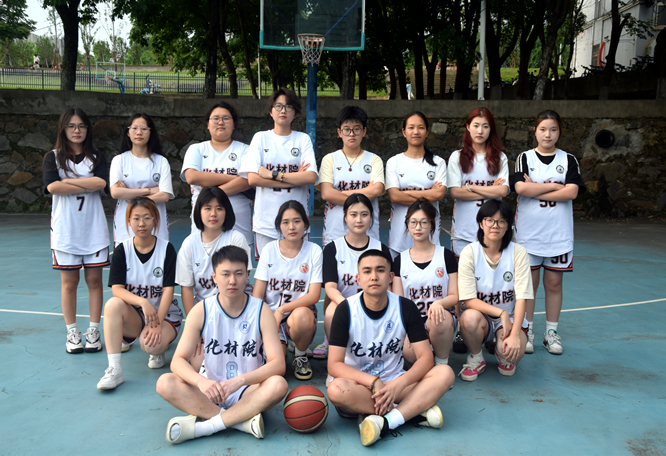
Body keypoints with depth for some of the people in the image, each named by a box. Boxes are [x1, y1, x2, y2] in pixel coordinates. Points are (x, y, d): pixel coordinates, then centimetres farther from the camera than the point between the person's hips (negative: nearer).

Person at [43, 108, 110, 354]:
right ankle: (72, 332, 15)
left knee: (94, 280, 3)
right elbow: (52, 186, -12)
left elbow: (101, 182, -10)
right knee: (69, 282, 3)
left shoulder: (96, 157, 9)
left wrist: (68, 181, -10)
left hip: (93, 228, 1)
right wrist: (88, 186, -10)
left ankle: (94, 331, 12)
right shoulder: (53, 158, 6)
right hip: (65, 228, -1)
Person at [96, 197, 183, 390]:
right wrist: (143, 302, -31)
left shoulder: (166, 249, -6)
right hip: (134, 316, 2)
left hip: (164, 314, -2)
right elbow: (117, 289, -12)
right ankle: (114, 370, -27)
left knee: (150, 344, -33)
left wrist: (157, 324, -23)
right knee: (113, 304, -30)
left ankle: (160, 348, 7)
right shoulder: (122, 250, -2)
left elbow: (168, 289, -11)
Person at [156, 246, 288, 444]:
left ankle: (200, 426, -28)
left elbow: (278, 364, -16)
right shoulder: (201, 311, -6)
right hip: (209, 391, 1)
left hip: (249, 392, -1)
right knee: (165, 384, -24)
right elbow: (178, 360, -10)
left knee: (278, 384, -32)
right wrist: (200, 381, -32)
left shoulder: (261, 311, -8)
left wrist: (240, 380, -32)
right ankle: (243, 420, -26)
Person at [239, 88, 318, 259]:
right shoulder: (261, 138, 7)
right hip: (266, 220, 0)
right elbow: (252, 178, -6)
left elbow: (311, 177, -8)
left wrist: (272, 174, -12)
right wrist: (295, 179, -8)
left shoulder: (303, 139, 7)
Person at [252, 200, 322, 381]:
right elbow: (257, 295, 0)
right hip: (270, 314, 1)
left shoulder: (314, 251, -3)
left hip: (301, 312, -1)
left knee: (301, 315, -38)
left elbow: (314, 296, -10)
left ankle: (301, 356, -6)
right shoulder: (269, 250, 1)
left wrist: (282, 310, -20)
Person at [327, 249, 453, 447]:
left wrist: (397, 385, -26)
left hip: (394, 383, 2)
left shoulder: (406, 308, -5)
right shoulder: (346, 310, -12)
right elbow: (334, 365, -16)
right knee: (337, 389, -37)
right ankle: (415, 411, -22)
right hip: (357, 383, -2)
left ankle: (385, 422, -32)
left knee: (445, 373, -21)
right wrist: (374, 382, -29)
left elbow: (425, 357, -9)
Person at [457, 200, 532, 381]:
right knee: (469, 317, -35)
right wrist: (501, 313, -24)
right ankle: (476, 358, -3)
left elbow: (521, 298, -12)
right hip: (481, 315, 0)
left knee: (513, 352, -30)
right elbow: (469, 300, -13)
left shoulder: (518, 252, -7)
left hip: (510, 318, 0)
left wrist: (515, 335, -23)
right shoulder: (469, 253, -9)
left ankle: (503, 355, 10)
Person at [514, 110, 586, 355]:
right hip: (529, 232, -1)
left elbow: (571, 192, -9)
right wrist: (553, 186, -10)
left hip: (559, 233, 1)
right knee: (529, 282, 4)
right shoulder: (525, 158, 3)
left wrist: (535, 190, -12)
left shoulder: (569, 160, 5)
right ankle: (527, 331, 16)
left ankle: (551, 332, 19)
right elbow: (521, 188, -14)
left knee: (554, 282, 7)